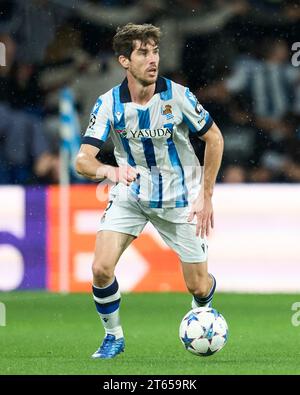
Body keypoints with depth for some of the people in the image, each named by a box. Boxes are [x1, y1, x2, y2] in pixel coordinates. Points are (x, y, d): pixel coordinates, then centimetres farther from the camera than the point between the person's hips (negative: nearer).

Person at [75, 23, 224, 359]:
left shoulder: (176, 95, -17)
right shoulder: (109, 104, -15)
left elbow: (214, 138, -4)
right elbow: (82, 160, -20)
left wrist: (206, 197, -7)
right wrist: (109, 171, -44)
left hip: (179, 198, -1)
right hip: (130, 195, 1)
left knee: (198, 286, 2)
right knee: (101, 269, -17)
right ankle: (113, 337, 7)